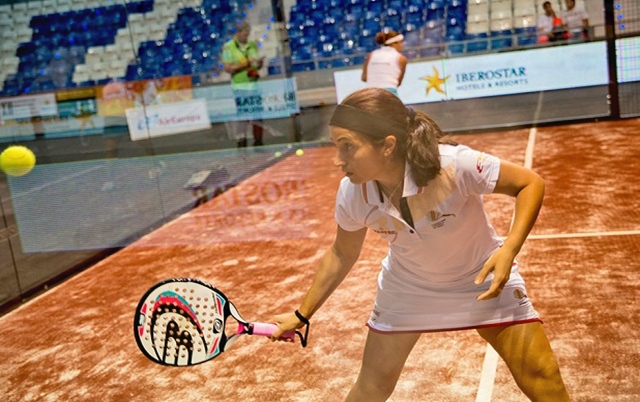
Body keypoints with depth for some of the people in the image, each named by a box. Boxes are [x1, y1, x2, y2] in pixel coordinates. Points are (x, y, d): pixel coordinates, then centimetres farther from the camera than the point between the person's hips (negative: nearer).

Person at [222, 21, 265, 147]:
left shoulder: (253, 45, 12)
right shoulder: (228, 47, -3)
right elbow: (227, 68, -8)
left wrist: (259, 63, -4)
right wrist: (245, 64, -16)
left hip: (254, 84, 4)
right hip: (239, 87, -4)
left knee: (257, 114, 4)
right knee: (240, 115, -4)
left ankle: (258, 141, 14)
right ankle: (241, 141, 4)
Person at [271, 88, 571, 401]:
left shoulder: (454, 165, -36)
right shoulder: (352, 194, -23)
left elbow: (530, 183, -22)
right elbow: (341, 255, -3)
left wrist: (509, 249, -37)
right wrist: (302, 315, 2)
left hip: (482, 278, -2)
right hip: (407, 286, 2)